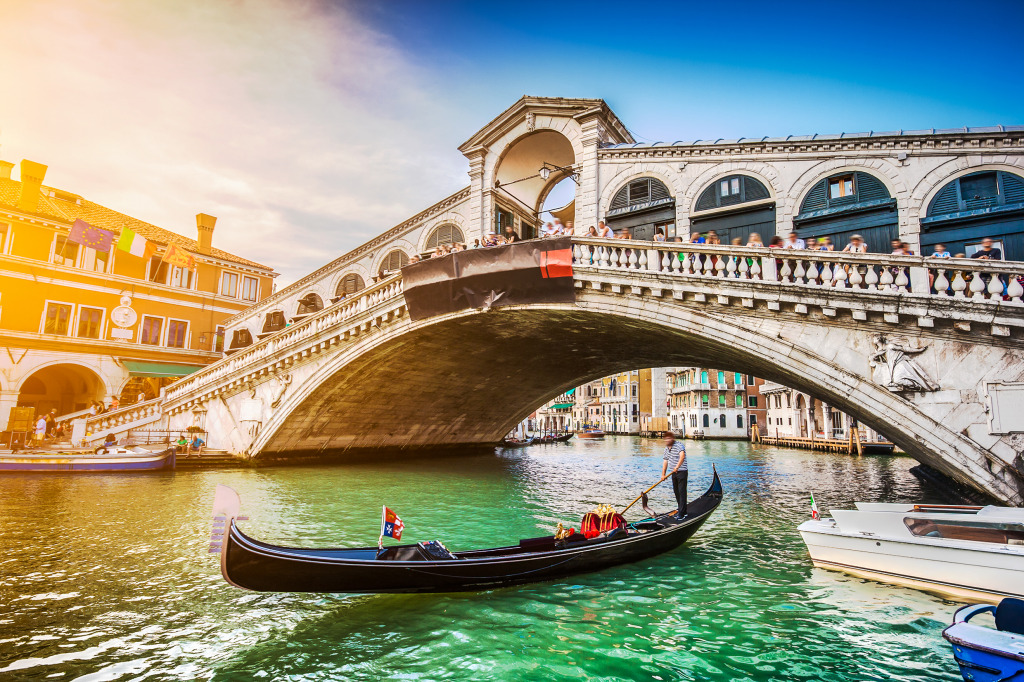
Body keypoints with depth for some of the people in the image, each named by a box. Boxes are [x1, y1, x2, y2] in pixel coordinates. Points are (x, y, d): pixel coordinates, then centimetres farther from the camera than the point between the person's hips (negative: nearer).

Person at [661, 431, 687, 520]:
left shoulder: (679, 444, -17)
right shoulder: (666, 448, 10)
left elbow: (682, 456, -34)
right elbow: (665, 460, 13)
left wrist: (677, 467, -44)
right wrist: (663, 474, 8)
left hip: (682, 472, -8)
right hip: (674, 472, 8)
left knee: (682, 492, -7)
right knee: (676, 492, 14)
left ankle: (682, 513, -5)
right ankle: (680, 509, 26)